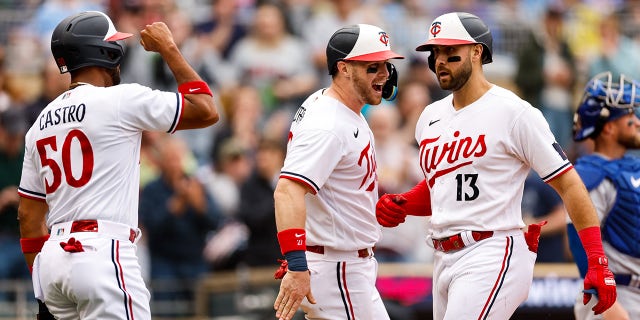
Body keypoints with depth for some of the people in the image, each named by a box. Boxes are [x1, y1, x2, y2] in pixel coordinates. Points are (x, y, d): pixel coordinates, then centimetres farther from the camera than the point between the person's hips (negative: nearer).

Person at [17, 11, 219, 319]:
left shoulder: (40, 123, 17)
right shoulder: (122, 100, -4)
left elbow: (29, 214, 18)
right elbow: (206, 111, 0)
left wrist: (43, 291, 23)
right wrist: (168, 49, 10)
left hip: (53, 258, 8)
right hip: (102, 255, -8)